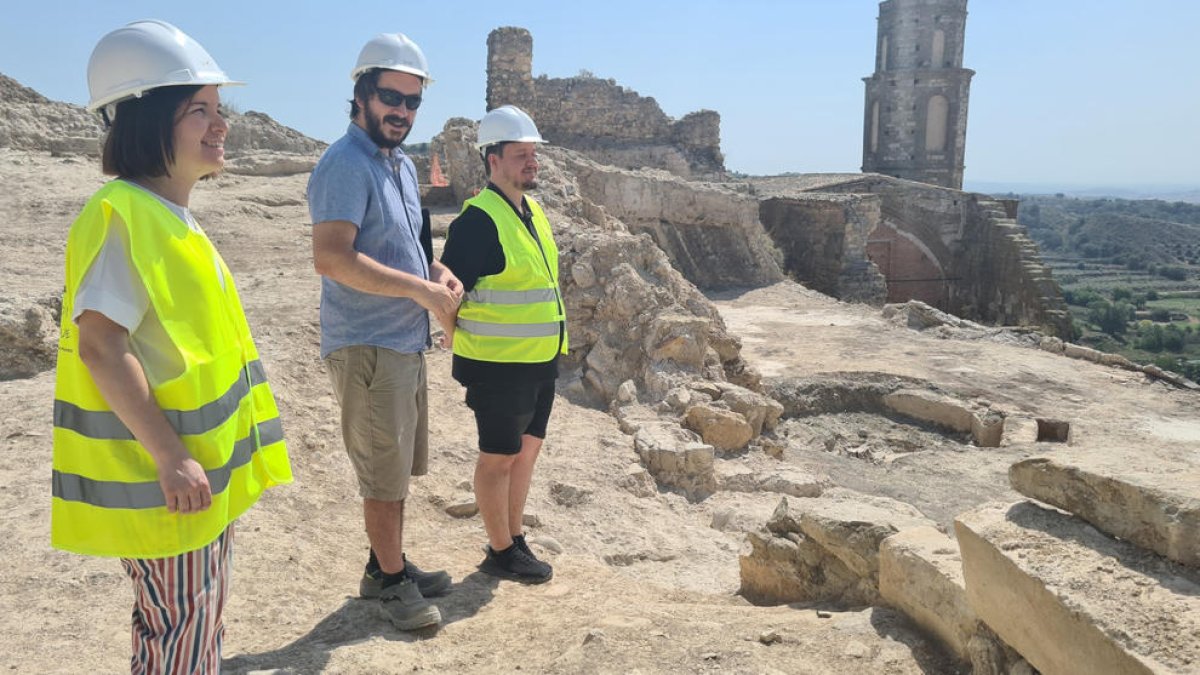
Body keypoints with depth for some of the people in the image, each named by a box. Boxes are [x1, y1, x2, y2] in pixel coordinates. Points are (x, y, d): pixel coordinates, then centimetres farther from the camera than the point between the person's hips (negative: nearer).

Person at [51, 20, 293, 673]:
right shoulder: (122, 215, -18)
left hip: (203, 468, 9)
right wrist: (171, 459, -24)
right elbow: (100, 347, -24)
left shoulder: (175, 219, 11)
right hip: (163, 478, -9)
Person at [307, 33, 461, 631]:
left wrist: (437, 271, 4)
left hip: (406, 341, 9)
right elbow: (331, 257, -26)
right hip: (366, 345, -9)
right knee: (384, 472, 1)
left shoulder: (402, 165, 15)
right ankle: (392, 580, 17)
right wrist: (420, 288, -22)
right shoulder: (346, 163, -15)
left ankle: (387, 565, 33)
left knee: (397, 467, 18)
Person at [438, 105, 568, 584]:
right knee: (499, 456, 4)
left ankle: (514, 539, 33)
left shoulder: (531, 211, 11)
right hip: (499, 366, -9)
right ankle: (501, 553, 19)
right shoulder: (479, 219, -18)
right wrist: (459, 340, -8)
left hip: (539, 362, 9)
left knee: (527, 448, 17)